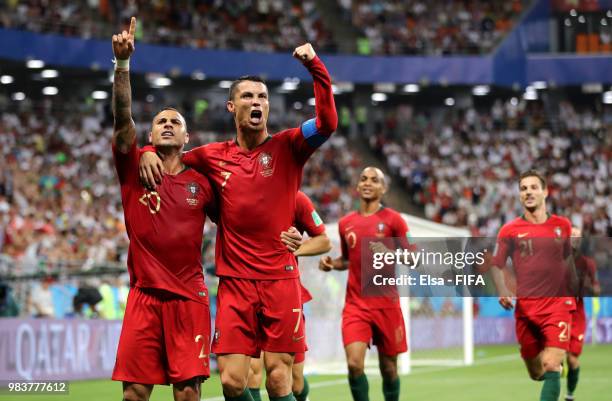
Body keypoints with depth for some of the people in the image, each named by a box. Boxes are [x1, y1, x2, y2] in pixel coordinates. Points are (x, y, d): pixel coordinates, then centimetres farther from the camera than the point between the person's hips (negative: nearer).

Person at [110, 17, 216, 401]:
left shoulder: (202, 182, 7)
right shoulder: (134, 169, 5)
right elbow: (123, 116, -8)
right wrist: (123, 62, -20)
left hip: (189, 297, 0)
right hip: (144, 295, 0)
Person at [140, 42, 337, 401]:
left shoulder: (287, 147, 1)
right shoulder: (214, 156, 9)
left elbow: (327, 122, -16)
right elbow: (171, 157, 24)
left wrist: (316, 68, -24)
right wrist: (148, 153, 2)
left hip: (280, 280, -2)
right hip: (234, 283, 2)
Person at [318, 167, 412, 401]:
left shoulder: (392, 219, -2)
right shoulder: (346, 223, 9)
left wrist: (389, 253, -20)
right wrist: (331, 264, 3)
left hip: (386, 304, -2)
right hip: (355, 304, 2)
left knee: (388, 367, 7)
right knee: (354, 364, -15)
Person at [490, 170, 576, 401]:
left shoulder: (562, 225, 7)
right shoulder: (510, 230, 3)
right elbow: (496, 265, 6)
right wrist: (502, 292, -12)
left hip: (558, 304, -1)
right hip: (525, 307, 1)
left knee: (550, 367, -18)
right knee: (535, 373, 8)